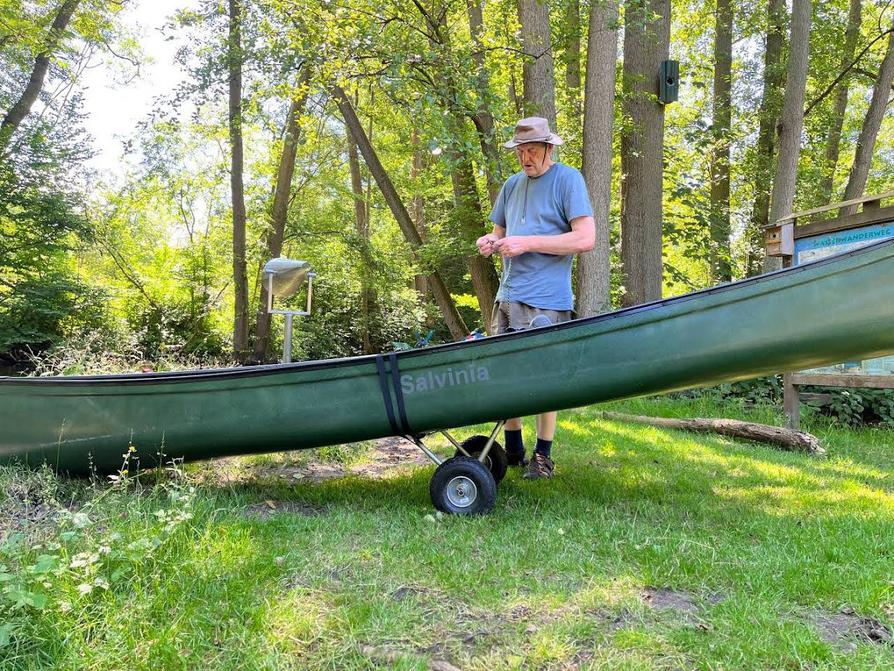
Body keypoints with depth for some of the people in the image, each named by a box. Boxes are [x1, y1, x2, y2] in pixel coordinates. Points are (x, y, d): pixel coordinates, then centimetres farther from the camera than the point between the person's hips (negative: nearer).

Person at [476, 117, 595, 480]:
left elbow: (586, 239, -11)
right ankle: (513, 449, 21)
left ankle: (543, 456, 13)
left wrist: (528, 243, -15)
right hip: (508, 296, 6)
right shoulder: (512, 185, 17)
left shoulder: (568, 179, -2)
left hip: (546, 300, -6)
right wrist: (490, 242, 1)